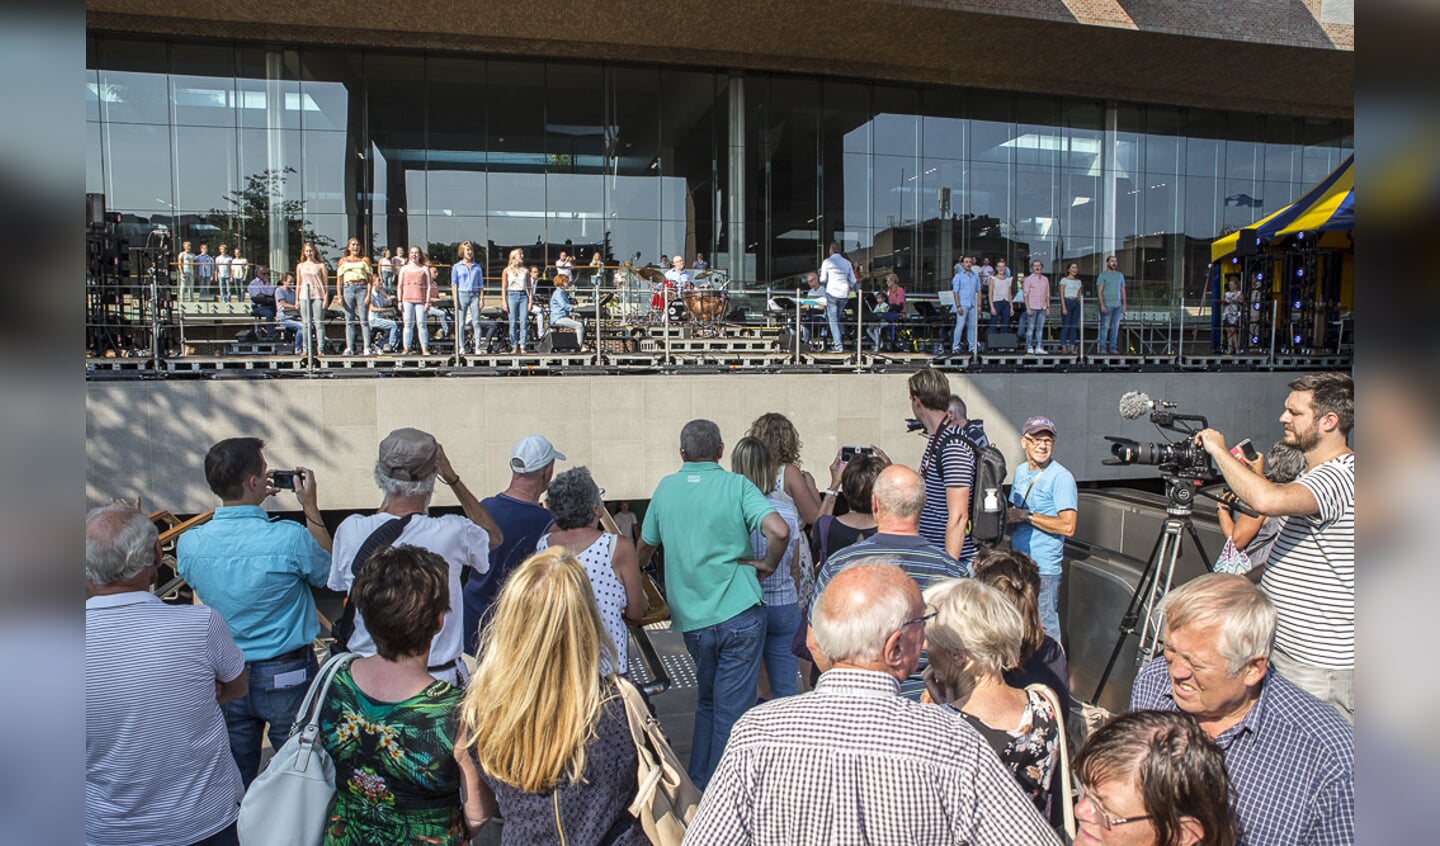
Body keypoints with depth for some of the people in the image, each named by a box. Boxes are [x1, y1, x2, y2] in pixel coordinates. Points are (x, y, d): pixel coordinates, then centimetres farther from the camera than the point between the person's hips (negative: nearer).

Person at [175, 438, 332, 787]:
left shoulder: (188, 543, -12)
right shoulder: (291, 538, -24)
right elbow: (327, 571, -2)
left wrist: (254, 500, 8)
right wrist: (311, 506, -1)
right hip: (287, 677, -3)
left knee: (234, 783, 19)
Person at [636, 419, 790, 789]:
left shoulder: (666, 488, 5)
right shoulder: (736, 485, -6)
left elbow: (645, 548, 15)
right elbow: (779, 530, -20)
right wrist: (767, 564, -2)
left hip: (691, 619, 4)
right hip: (739, 613, -4)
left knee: (707, 702, 22)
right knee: (732, 710, 6)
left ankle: (696, 787, 29)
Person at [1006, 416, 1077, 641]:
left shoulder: (1062, 477, -11)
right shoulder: (1020, 471, 13)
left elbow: (1068, 527, -20)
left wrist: (1028, 516, -17)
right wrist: (1008, 515, 4)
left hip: (1044, 567, -7)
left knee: (1046, 629, -3)